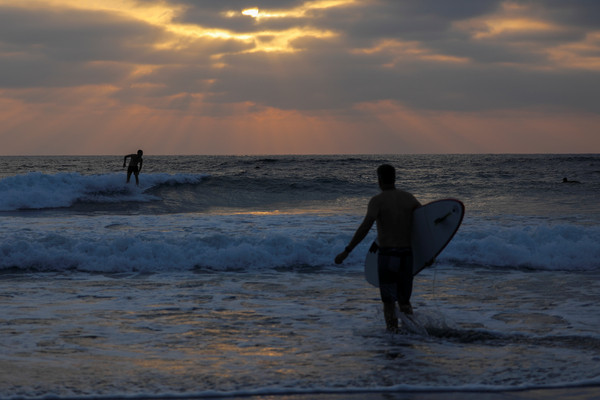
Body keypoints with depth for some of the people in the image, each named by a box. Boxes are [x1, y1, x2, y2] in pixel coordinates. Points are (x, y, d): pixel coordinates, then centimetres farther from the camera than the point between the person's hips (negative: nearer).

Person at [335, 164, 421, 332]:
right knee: (404, 301, 17)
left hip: (386, 255, -4)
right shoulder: (408, 197, 7)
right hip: (406, 255, 4)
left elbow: (365, 227, -20)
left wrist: (346, 252, -20)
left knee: (389, 302, 3)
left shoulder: (377, 200, -8)